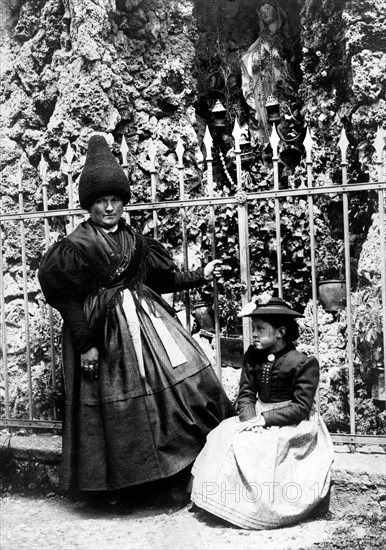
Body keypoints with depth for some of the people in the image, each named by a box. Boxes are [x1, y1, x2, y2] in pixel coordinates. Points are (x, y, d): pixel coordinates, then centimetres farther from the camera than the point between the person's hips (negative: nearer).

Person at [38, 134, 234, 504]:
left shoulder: (133, 239, 9)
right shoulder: (76, 245, -10)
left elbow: (163, 278, 17)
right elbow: (69, 302, -12)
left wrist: (200, 276, 13)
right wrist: (85, 343, -14)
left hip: (145, 317, 7)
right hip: (105, 329, -6)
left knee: (186, 379, 4)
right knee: (114, 406, 3)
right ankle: (111, 484, 24)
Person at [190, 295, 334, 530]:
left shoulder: (304, 363, -13)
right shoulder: (252, 356, 4)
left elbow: (301, 407, -16)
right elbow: (246, 395, 2)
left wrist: (264, 419, -22)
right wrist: (250, 419, -19)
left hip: (292, 424, -6)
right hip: (259, 419, 6)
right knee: (224, 437, -14)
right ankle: (224, 498, -10)